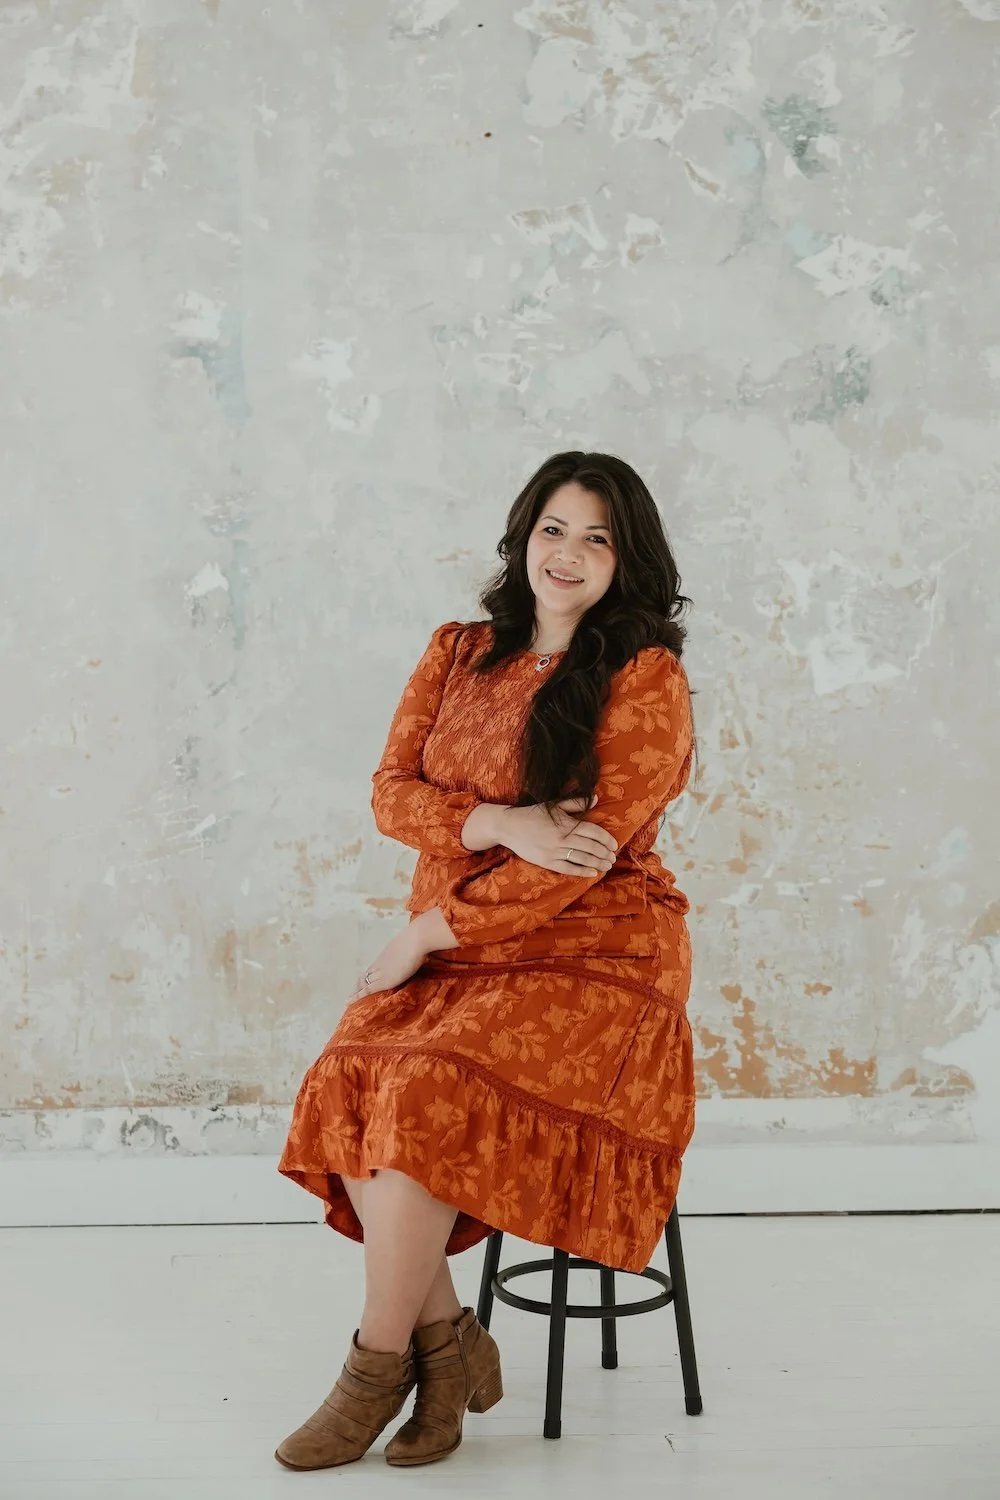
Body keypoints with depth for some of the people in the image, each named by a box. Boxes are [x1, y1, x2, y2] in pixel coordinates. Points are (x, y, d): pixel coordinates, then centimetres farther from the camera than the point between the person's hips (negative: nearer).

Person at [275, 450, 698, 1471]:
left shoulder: (647, 679, -5)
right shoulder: (457, 654, 13)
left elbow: (592, 848, -12)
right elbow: (392, 793, 5)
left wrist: (428, 932, -12)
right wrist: (505, 824, -15)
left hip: (594, 953, -5)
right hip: (455, 950, 5)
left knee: (429, 1092, -28)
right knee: (346, 1084, -22)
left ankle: (377, 1366, -8)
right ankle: (448, 1344, -6)